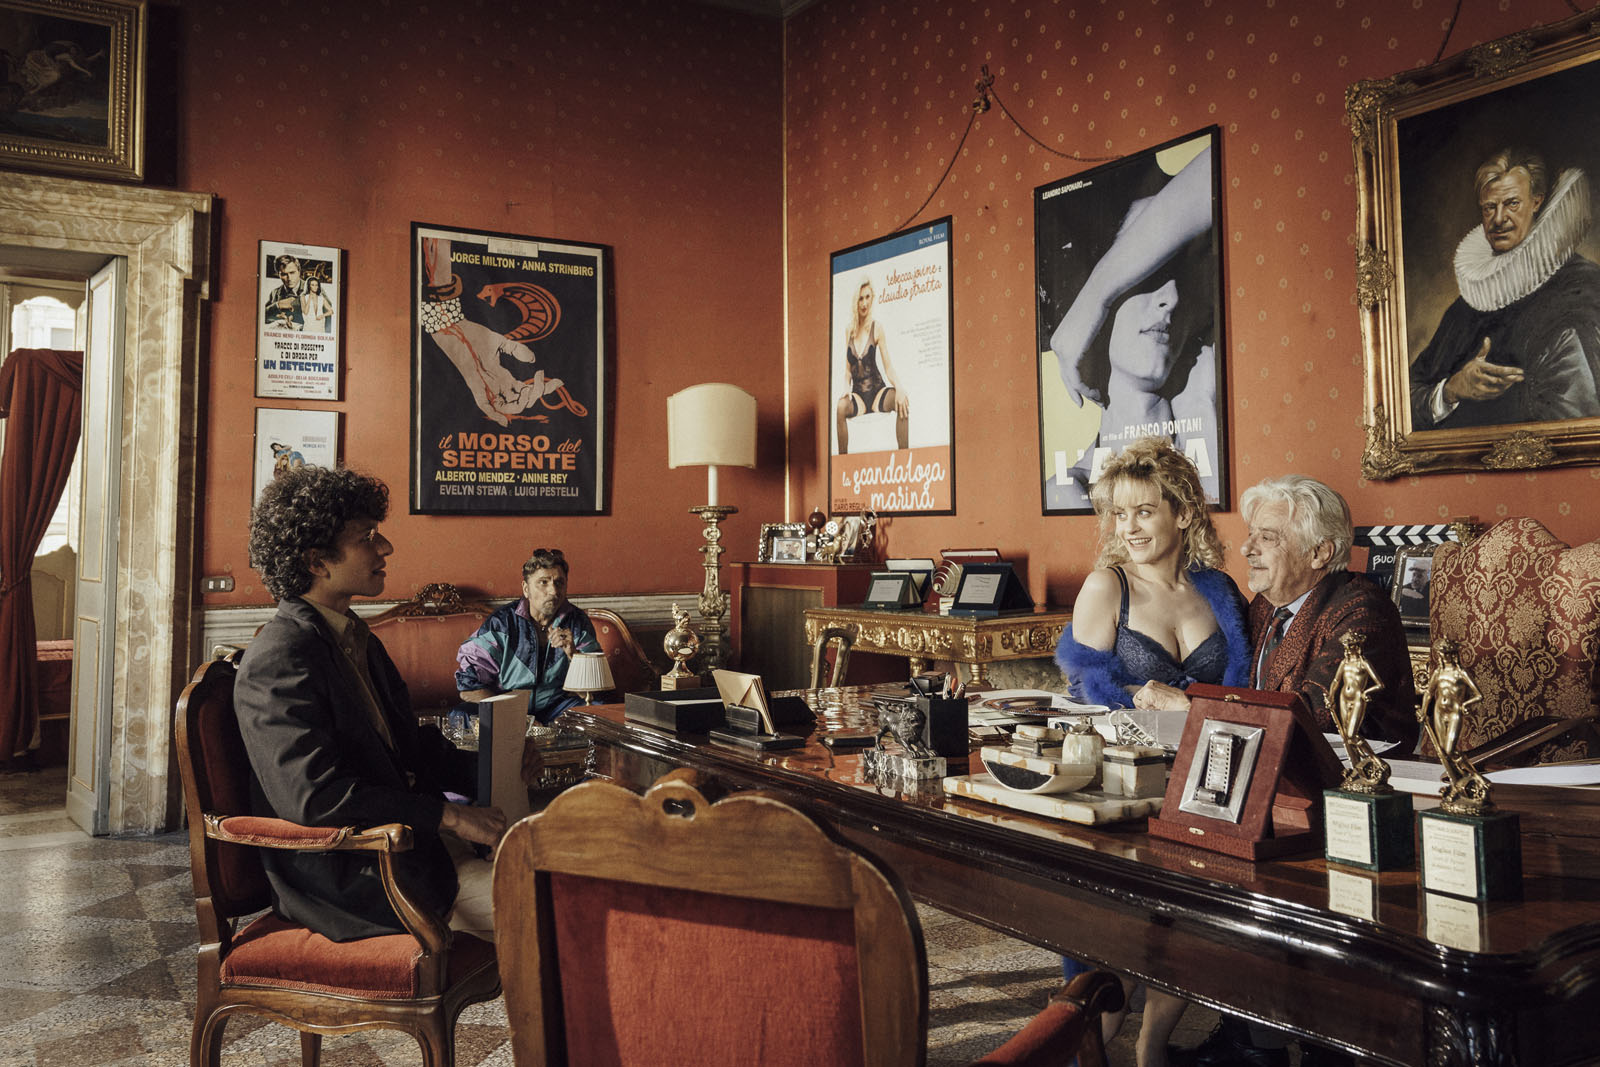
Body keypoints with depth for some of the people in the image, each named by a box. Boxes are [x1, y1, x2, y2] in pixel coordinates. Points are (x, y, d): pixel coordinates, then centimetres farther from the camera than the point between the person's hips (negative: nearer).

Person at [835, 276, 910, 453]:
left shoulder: (877, 327, -2)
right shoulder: (849, 330, 7)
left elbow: (888, 366, -5)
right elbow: (847, 369, 11)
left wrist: (899, 388, -24)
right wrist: (846, 390, -9)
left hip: (878, 391, -2)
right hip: (858, 395, 2)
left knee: (902, 401, -33)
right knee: (840, 407, -31)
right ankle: (843, 457, -21)